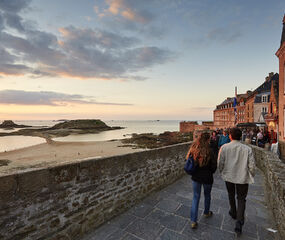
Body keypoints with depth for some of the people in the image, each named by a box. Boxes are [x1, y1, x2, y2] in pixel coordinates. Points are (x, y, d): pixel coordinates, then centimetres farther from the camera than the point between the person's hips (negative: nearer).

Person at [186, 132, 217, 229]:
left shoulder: (193, 149, -12)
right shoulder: (209, 151, -23)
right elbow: (214, 166, -12)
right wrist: (209, 173, 8)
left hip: (195, 177, 3)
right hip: (207, 178, -2)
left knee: (196, 197, 14)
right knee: (207, 195, 24)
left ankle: (193, 221, 16)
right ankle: (206, 213, 48)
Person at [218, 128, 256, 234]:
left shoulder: (224, 147, -14)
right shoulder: (247, 149, -13)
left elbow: (220, 163, -10)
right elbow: (252, 166, -9)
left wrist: (222, 172, 10)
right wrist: (251, 176, 10)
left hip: (229, 176, 1)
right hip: (243, 177, 0)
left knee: (231, 195, 25)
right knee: (241, 199, 15)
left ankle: (233, 213, 46)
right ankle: (239, 222, 6)